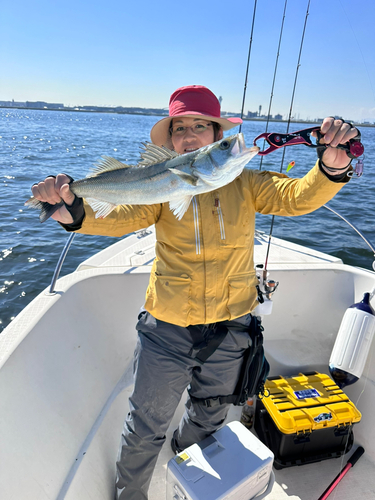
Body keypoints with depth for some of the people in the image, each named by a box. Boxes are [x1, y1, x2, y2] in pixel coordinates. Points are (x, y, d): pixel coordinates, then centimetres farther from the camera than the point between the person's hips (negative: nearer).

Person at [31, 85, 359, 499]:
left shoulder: (245, 184, -5)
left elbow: (298, 198, -17)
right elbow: (119, 217, -22)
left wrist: (333, 164, -37)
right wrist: (72, 210, -42)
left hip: (229, 332, 3)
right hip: (166, 330, -2)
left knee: (208, 419, 29)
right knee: (145, 427, 15)